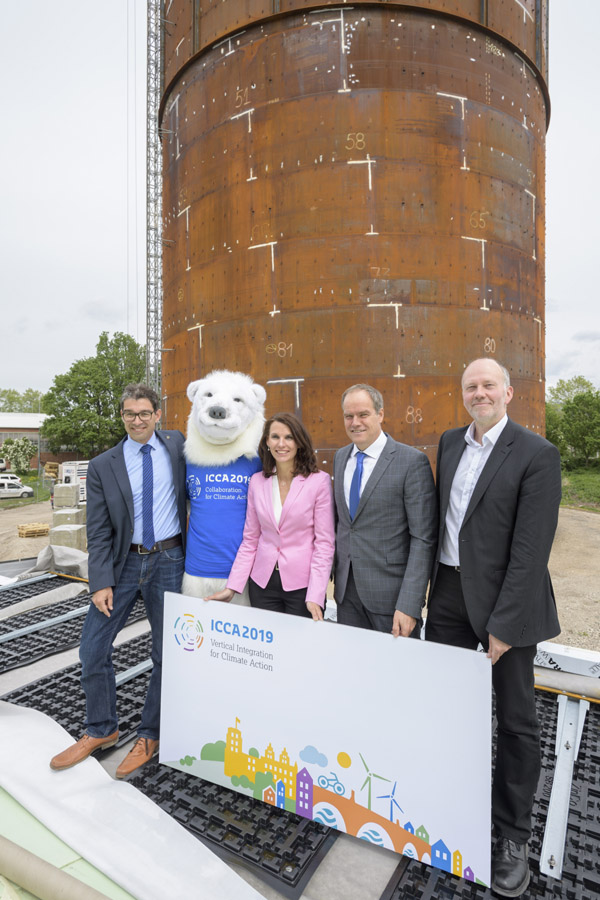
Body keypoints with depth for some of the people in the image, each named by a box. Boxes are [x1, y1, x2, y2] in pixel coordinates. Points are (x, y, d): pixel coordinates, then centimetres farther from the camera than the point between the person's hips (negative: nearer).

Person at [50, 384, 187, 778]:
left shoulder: (176, 444, 0)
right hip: (123, 562, 1)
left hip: (168, 561, 0)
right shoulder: (103, 466, -2)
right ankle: (101, 730, 32)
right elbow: (98, 533, -3)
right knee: (93, 649, 7)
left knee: (167, 654, 8)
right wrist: (101, 582, -10)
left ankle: (150, 736, 30)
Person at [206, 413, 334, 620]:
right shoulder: (257, 482, 3)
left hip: (302, 584, -3)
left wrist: (315, 596, -15)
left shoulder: (319, 481, -8)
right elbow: (250, 540, 7)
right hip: (262, 583, 3)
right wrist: (232, 587, 2)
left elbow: (324, 543, -9)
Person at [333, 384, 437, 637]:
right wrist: (332, 571, 10)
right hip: (346, 590, 6)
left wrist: (409, 605, -19)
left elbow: (423, 539, -15)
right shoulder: (340, 457, 8)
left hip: (390, 594, -5)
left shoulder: (412, 461, -13)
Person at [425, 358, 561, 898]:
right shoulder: (450, 442, 7)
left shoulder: (537, 455, -13)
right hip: (449, 593, 6)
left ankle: (512, 835, 34)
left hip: (504, 597, -5)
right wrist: (430, 585, 12)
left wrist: (503, 624, -17)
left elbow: (530, 548, -17)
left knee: (516, 720, 12)